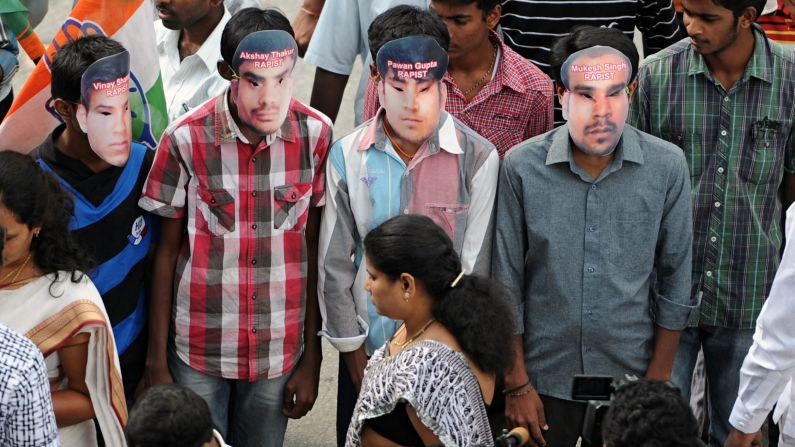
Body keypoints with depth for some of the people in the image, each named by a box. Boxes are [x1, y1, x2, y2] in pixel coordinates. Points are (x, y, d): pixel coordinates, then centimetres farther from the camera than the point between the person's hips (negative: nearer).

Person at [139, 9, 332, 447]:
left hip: (280, 352, 1)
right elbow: (166, 252, -4)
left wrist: (312, 358, 2)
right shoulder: (185, 139, -14)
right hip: (198, 350, -1)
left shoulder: (316, 135, -10)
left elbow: (316, 250, -1)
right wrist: (157, 362, -1)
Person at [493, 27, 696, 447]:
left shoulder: (667, 167, -10)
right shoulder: (521, 167, -11)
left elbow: (674, 284, -1)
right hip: (545, 380, 0)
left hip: (630, 380, 0)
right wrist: (517, 385, -2)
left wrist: (657, 382, 1)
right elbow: (507, 283, -4)